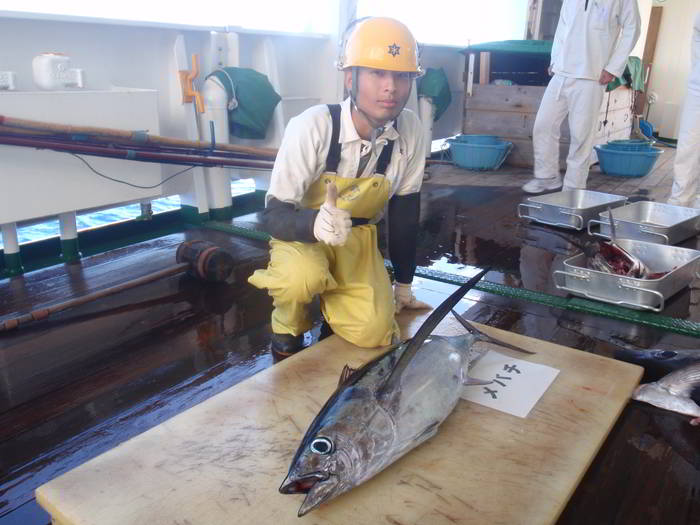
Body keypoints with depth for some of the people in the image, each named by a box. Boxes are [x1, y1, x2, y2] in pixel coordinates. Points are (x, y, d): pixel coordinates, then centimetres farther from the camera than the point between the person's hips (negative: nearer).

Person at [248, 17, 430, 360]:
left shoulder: (410, 131, -16)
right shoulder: (312, 127, -27)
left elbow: (405, 210, -3)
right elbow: (274, 215, -24)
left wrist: (403, 284, 5)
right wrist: (315, 224, -48)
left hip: (358, 239, 3)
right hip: (302, 234, -2)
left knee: (374, 333, -15)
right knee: (303, 279, -36)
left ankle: (334, 306, 19)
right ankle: (287, 329, 0)